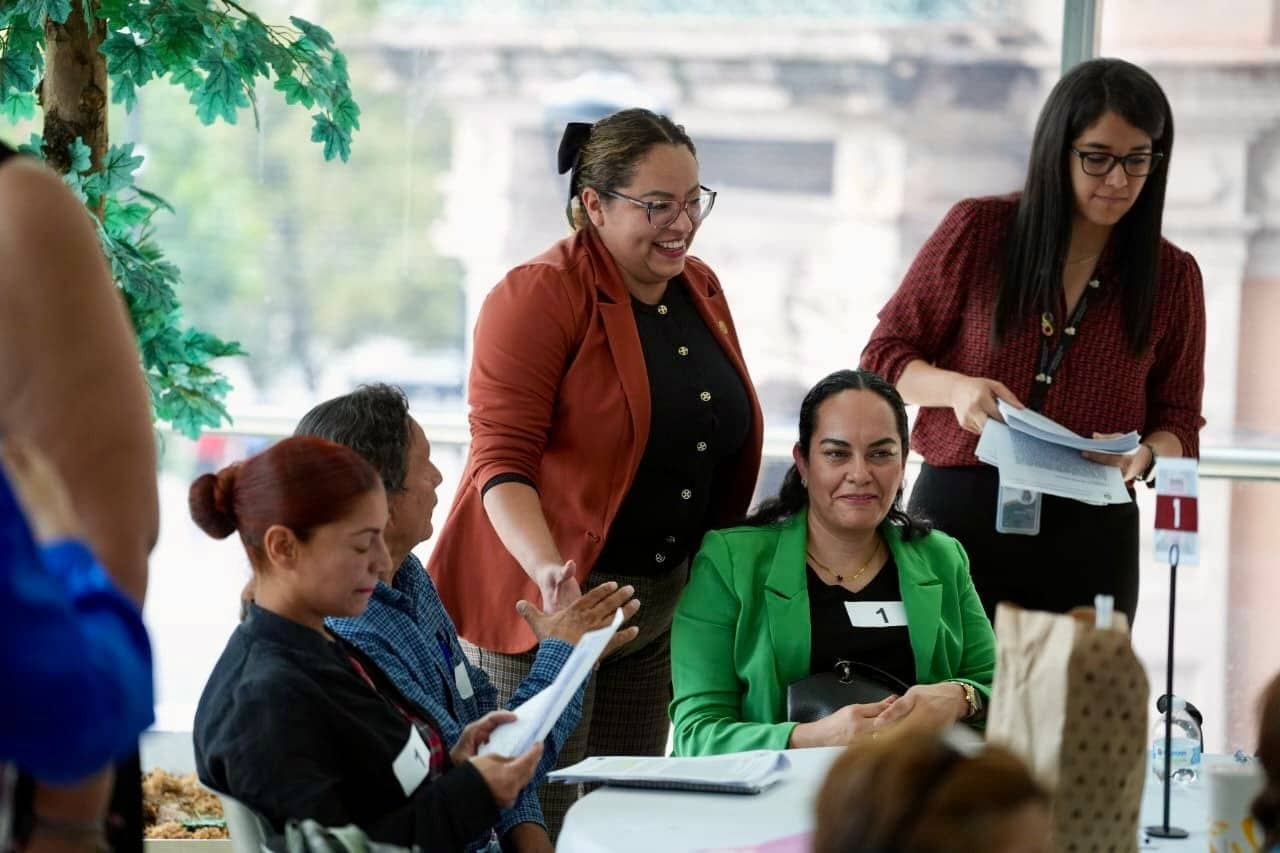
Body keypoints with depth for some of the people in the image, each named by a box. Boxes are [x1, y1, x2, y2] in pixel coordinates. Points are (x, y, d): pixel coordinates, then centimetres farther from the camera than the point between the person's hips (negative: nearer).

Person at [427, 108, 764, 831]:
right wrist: (549, 573, -32)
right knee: (544, 820, -7)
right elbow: (502, 462, -18)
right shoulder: (538, 297, -13)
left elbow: (725, 442, 20)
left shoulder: (701, 291, 9)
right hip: (549, 604, -7)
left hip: (661, 603, 7)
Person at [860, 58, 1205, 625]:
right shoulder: (976, 231, -1)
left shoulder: (1173, 277, 4)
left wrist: (1144, 455, -15)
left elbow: (1179, 424, 8)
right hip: (960, 515, -1)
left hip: (1091, 536, 1)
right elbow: (884, 358, 4)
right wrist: (956, 388, -17)